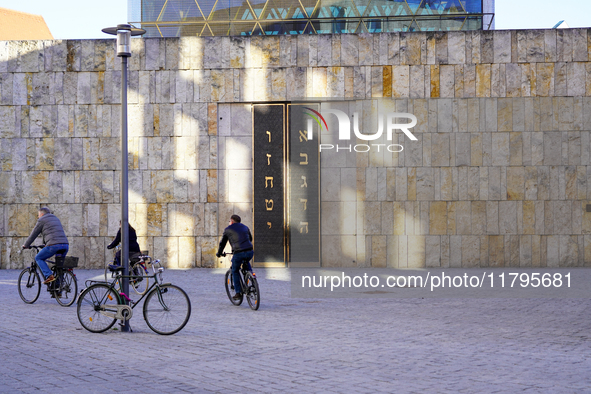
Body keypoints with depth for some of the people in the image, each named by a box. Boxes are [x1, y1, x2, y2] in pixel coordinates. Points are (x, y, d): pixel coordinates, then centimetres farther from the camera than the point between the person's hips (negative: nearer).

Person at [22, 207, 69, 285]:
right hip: (65, 245, 7)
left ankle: (49, 276, -8)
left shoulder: (42, 220, 7)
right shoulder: (56, 219, 30)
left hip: (53, 245, -7)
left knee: (38, 258, 10)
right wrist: (45, 243, 50)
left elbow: (33, 234, 11)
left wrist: (26, 245, 24)